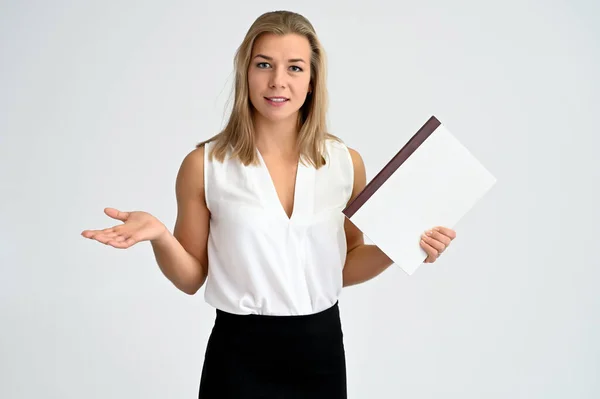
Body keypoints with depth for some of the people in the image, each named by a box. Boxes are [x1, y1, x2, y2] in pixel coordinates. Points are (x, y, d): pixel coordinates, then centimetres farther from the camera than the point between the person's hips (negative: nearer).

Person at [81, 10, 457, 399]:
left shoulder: (346, 162, -2)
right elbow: (191, 279, -1)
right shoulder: (204, 165, -8)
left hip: (321, 349, 3)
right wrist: (160, 236, -19)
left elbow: (343, 268, 8)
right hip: (241, 356, -2)